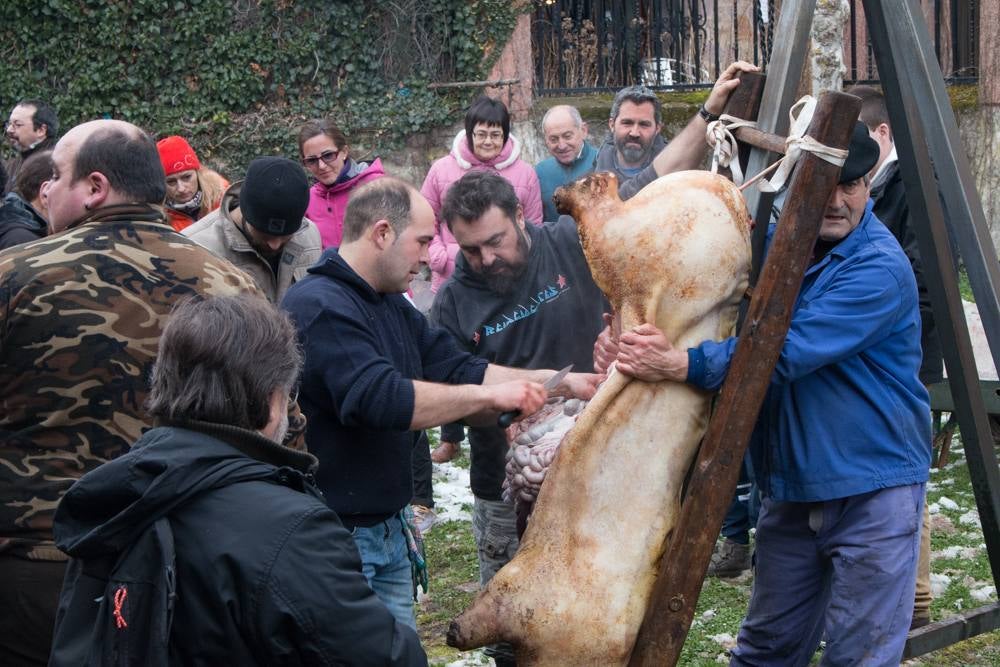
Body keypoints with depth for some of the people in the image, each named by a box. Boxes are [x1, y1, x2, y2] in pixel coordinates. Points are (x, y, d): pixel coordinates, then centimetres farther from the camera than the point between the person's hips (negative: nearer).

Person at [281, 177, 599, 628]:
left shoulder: (391, 306, 12)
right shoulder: (319, 307, -21)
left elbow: (459, 370, 10)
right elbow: (379, 399, -32)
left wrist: (564, 382, 1)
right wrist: (489, 395, -26)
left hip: (387, 528, 10)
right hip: (334, 537, -10)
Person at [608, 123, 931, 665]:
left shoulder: (880, 266, -18)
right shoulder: (769, 242, 4)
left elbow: (787, 353, -27)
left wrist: (683, 365, -31)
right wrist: (627, 333, -11)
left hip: (872, 488, -6)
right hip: (789, 487, 6)